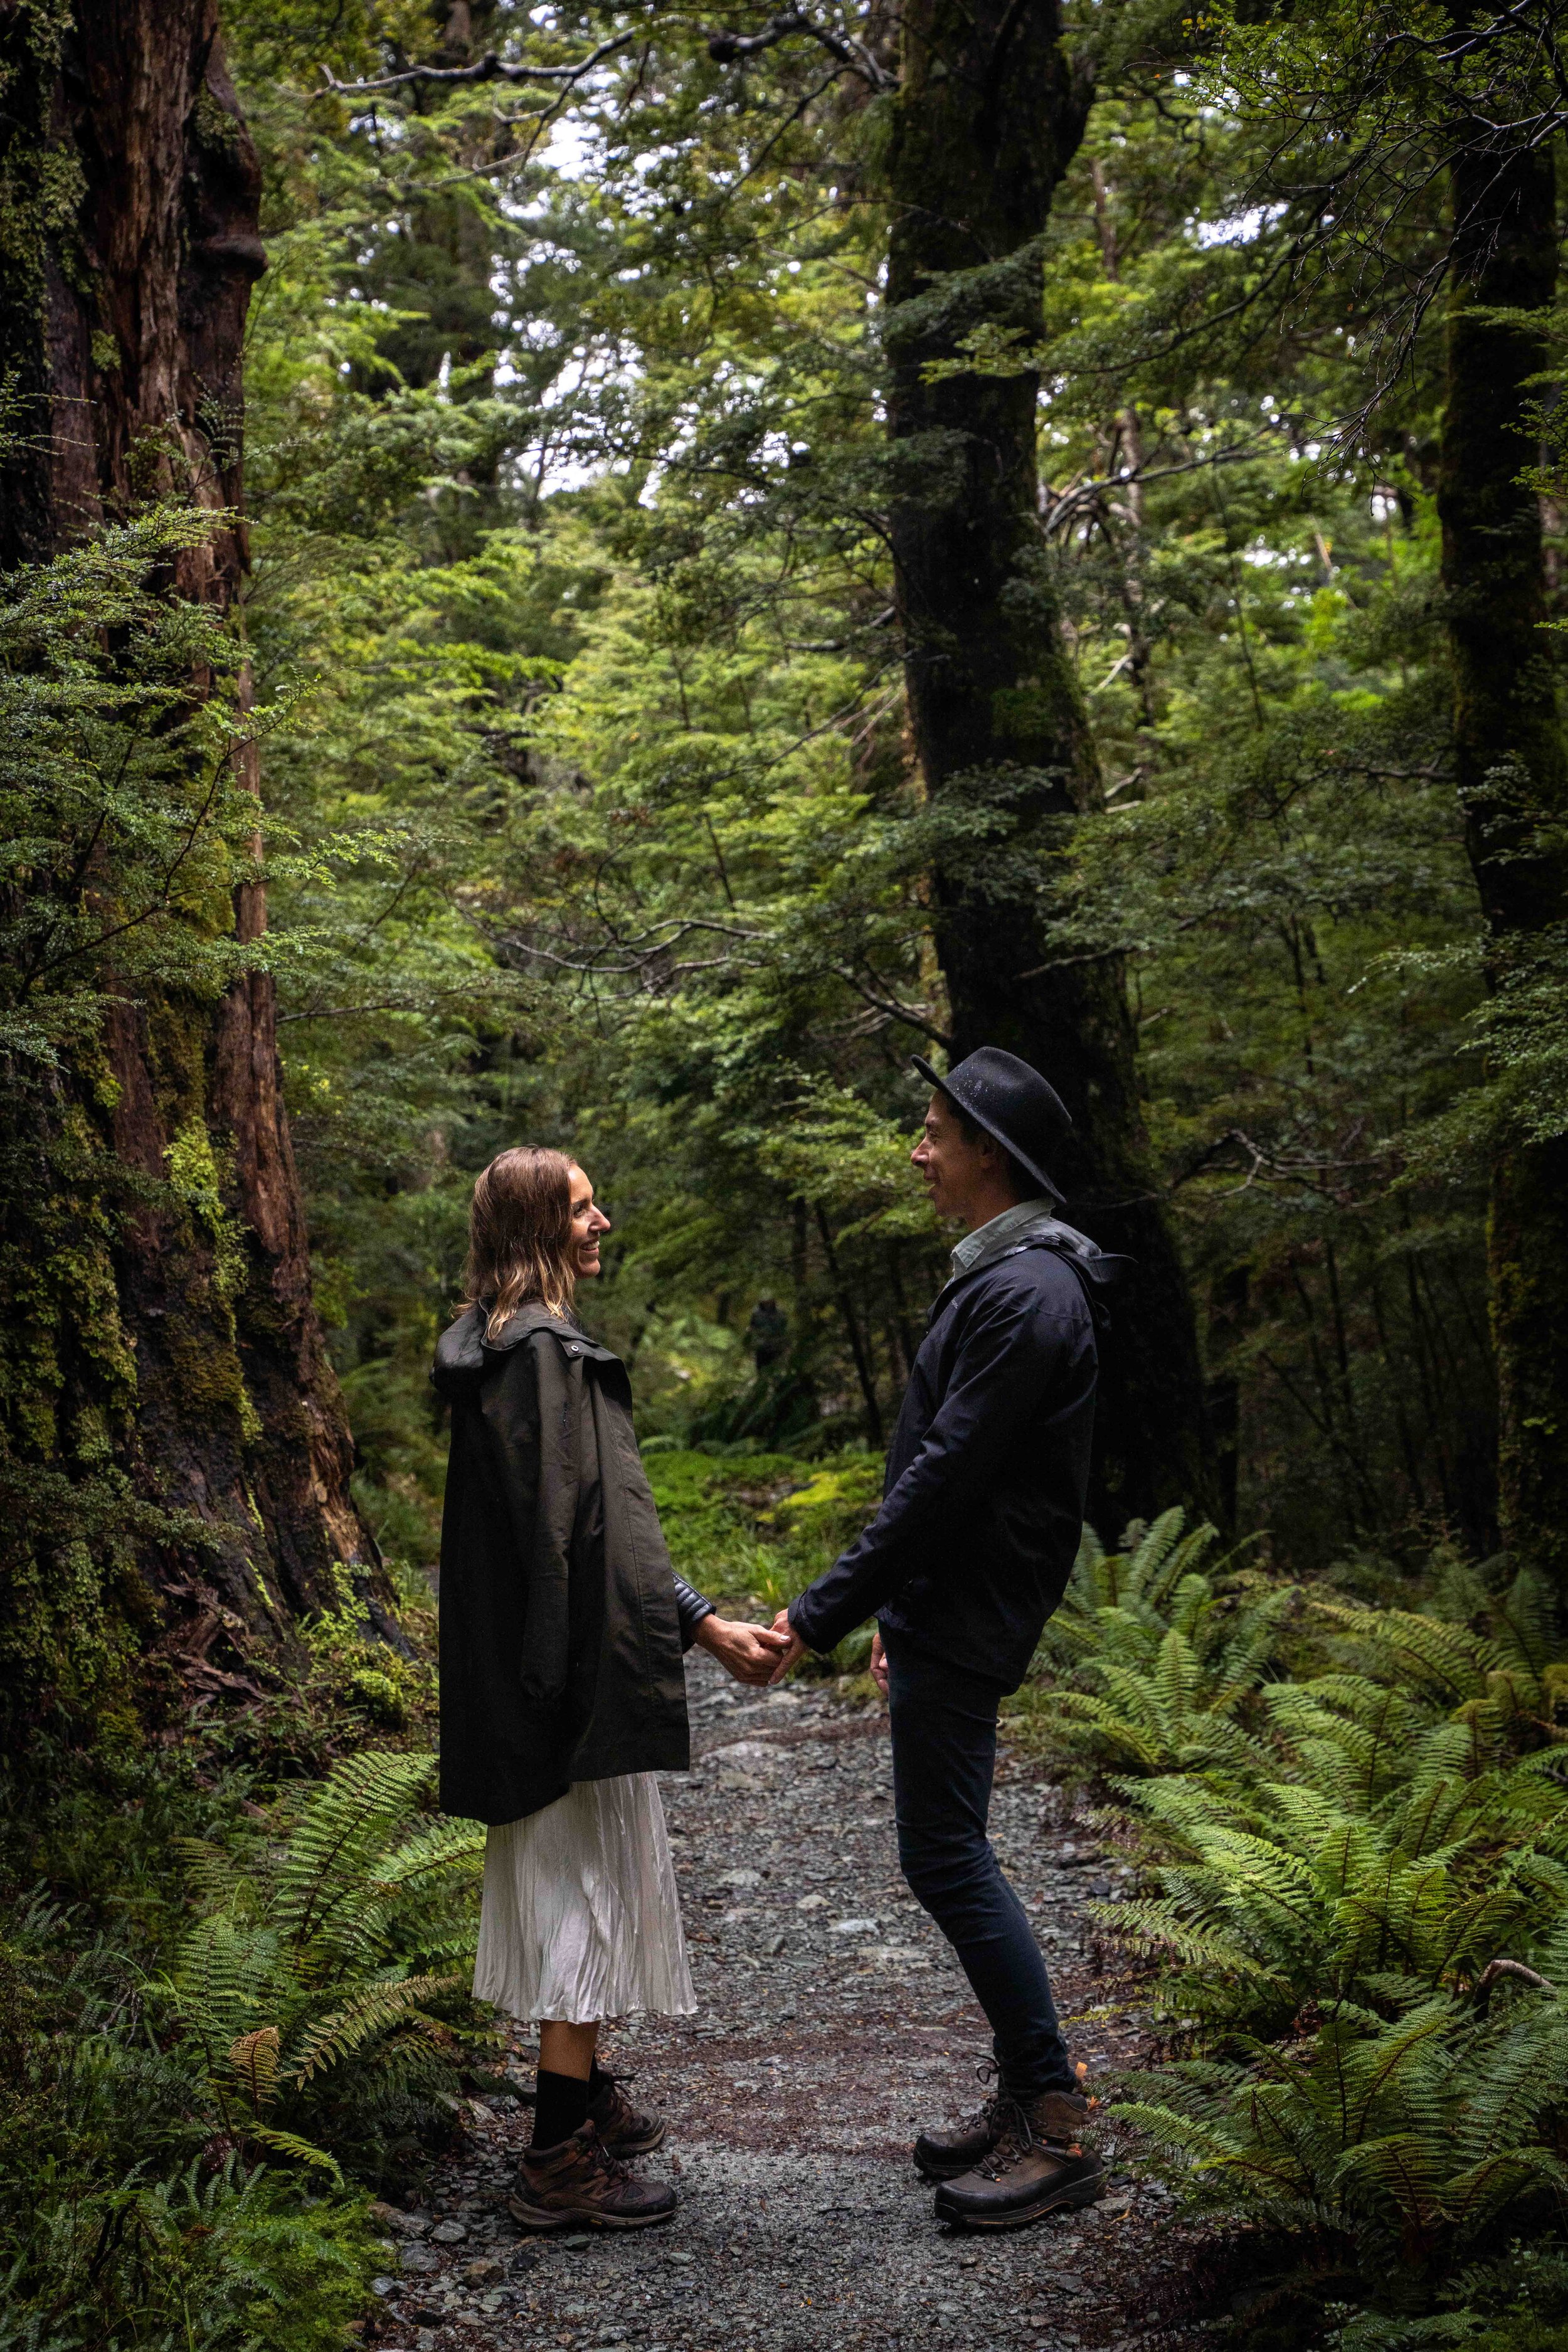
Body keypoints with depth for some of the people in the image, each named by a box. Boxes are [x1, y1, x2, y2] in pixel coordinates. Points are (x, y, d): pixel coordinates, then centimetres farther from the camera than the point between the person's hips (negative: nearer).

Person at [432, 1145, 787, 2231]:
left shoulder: (506, 1346, 12)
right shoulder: (544, 1353, -19)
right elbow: (593, 1524, -24)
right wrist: (708, 1626, -23)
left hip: (531, 1669, 11)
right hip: (582, 1665, -11)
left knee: (570, 1888, 20)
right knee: (591, 1887, -3)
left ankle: (587, 2098, 34)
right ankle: (562, 2158, 5)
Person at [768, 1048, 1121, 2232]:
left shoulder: (1025, 1293, -20)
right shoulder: (1000, 1274, 14)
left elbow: (946, 1474, -23)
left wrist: (824, 1611, -20)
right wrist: (898, 1608, 21)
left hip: (968, 1623, -10)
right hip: (947, 1611, 10)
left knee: (946, 1854, -6)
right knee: (950, 1852, 14)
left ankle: (1058, 2130, 4)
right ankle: (1027, 2095, 24)